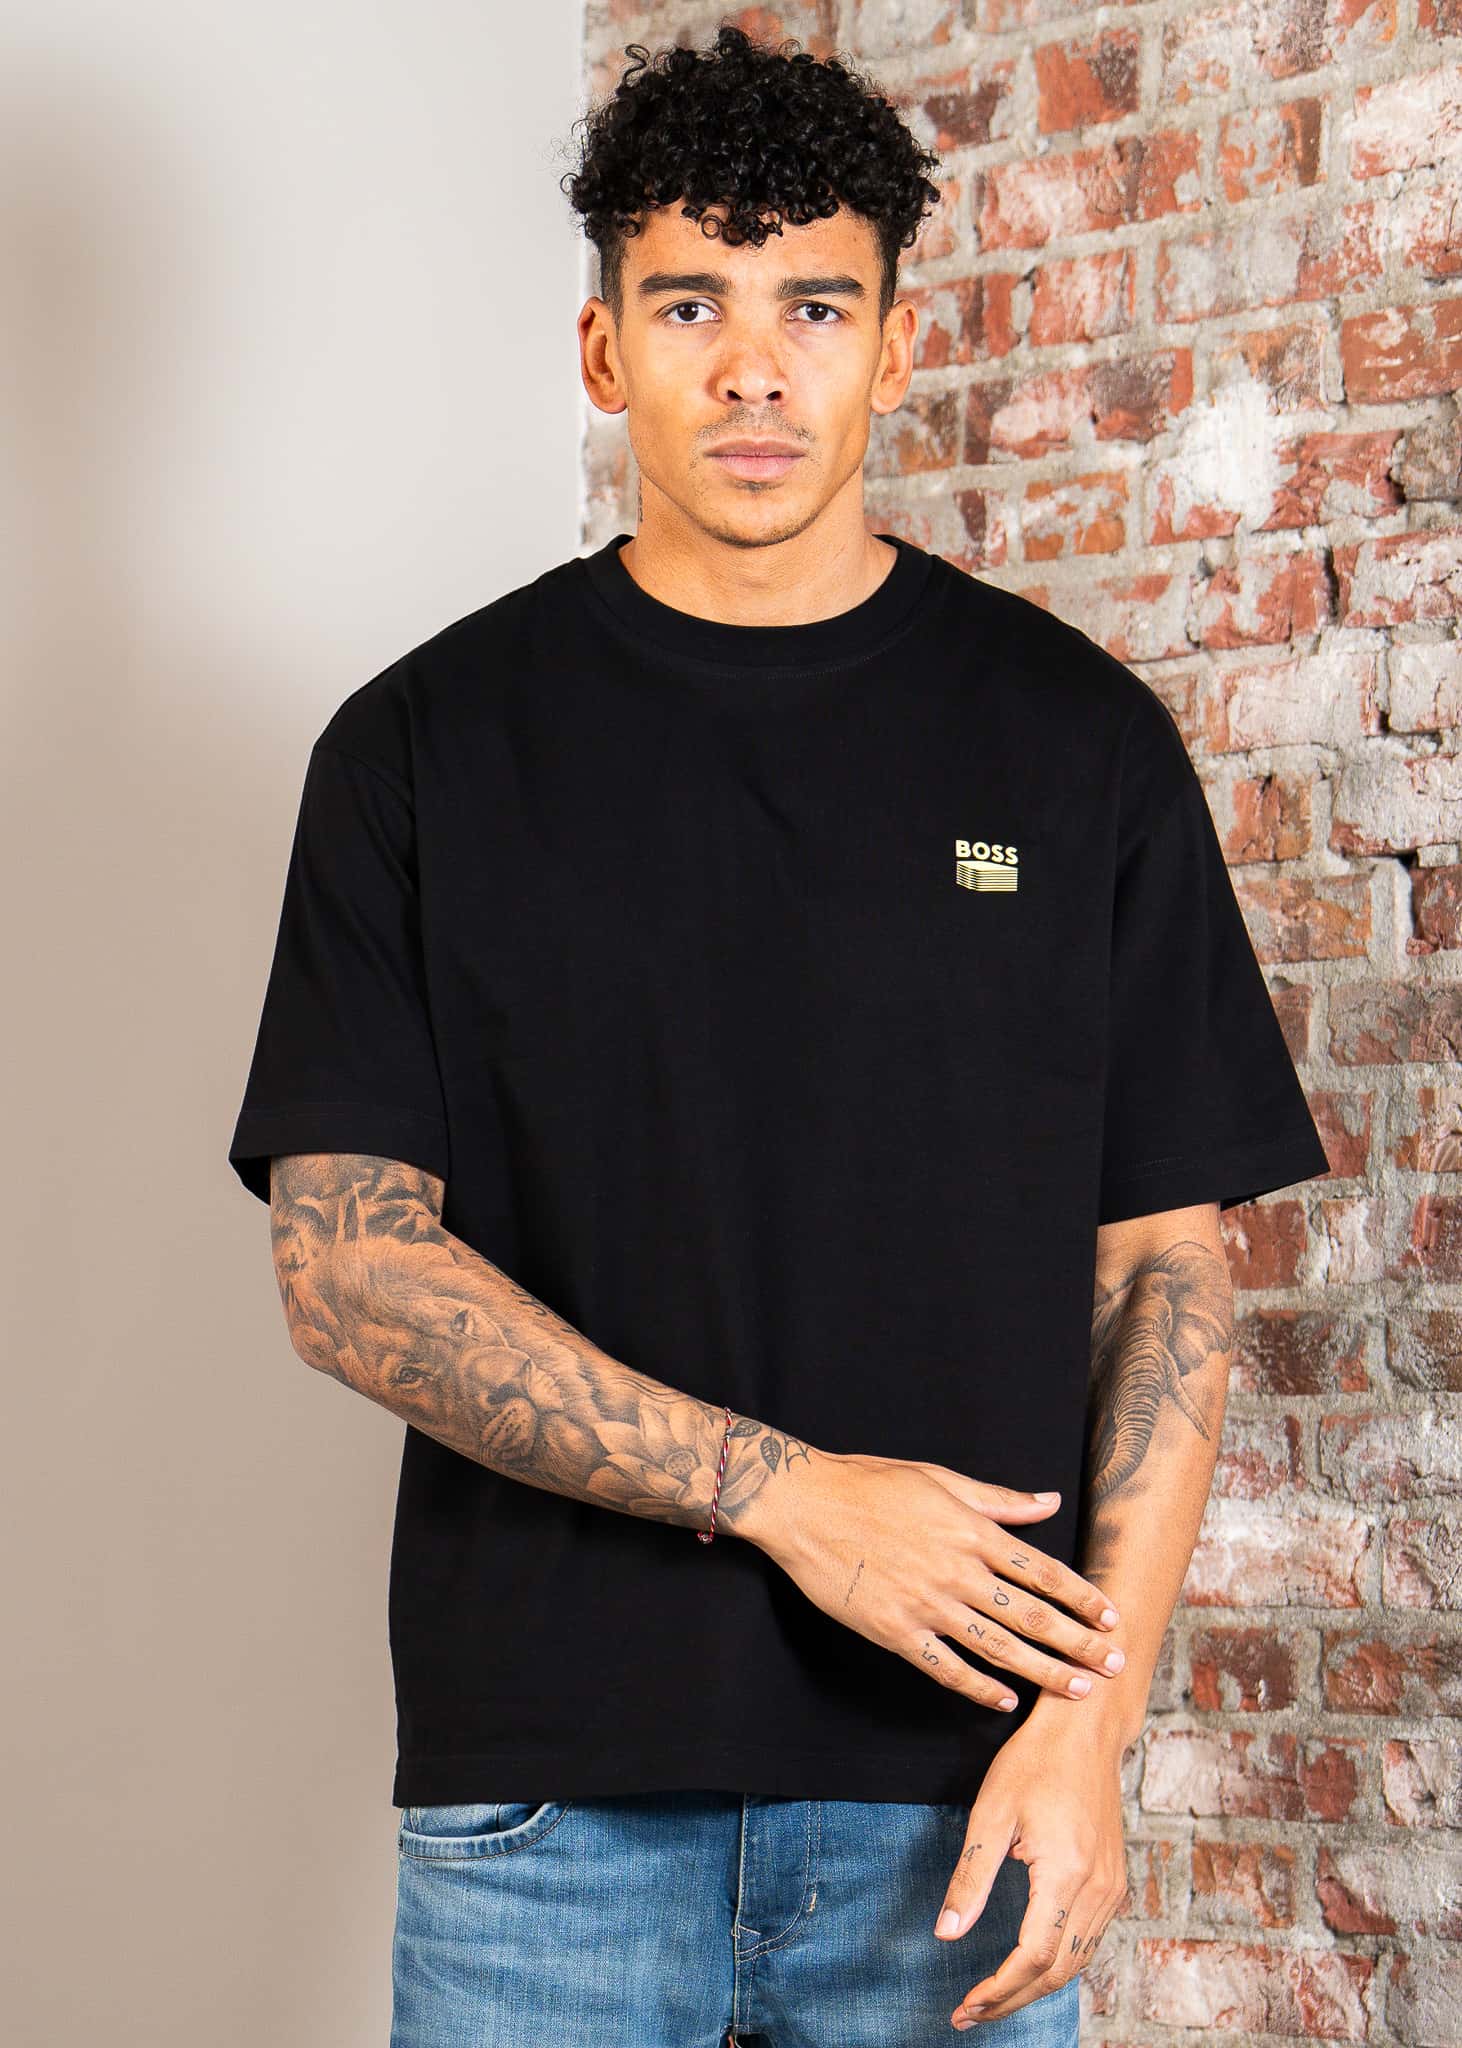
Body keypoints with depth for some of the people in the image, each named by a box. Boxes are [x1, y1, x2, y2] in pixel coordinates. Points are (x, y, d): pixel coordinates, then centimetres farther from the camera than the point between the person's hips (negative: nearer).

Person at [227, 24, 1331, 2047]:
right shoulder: (431, 743, 2)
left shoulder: (1076, 740, 4)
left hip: (953, 1787, 1)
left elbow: (1167, 1266, 3)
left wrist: (1092, 1717, -8)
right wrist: (779, 1489, -13)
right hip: (543, 1784, 0)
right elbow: (347, 1265, -4)